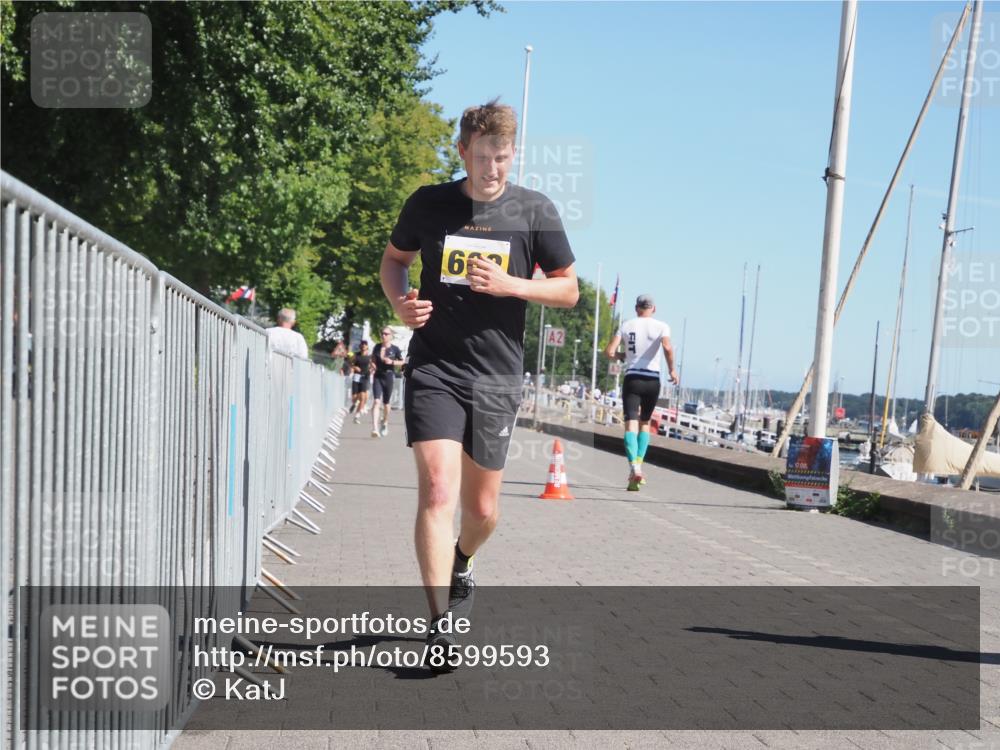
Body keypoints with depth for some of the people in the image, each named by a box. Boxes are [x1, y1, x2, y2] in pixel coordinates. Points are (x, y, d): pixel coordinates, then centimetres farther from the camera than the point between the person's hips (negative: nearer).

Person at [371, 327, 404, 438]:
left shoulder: (395, 349, -2)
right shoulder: (377, 347, 5)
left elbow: (402, 362, 5)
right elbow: (373, 359, 21)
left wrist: (392, 362, -12)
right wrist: (373, 364, 0)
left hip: (389, 376, -1)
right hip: (378, 376, 1)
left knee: (386, 403, 12)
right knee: (376, 401, -14)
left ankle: (385, 424, 38)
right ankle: (375, 428, -23)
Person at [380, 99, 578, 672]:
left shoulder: (535, 211, 0)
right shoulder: (429, 203, 1)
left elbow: (569, 290, 5)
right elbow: (395, 257, 17)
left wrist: (508, 285, -13)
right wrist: (399, 300, -4)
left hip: (497, 377, 1)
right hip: (434, 370, -1)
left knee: (482, 509, 11)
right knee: (437, 490, -17)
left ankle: (461, 564, 46)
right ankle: (440, 625, -13)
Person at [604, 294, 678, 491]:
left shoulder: (626, 326, 6)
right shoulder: (661, 326, 2)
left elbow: (609, 351, -1)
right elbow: (667, 348, -17)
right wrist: (672, 369, -4)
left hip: (632, 378, -1)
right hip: (652, 380, 1)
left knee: (631, 424, -9)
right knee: (644, 423, 19)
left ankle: (634, 467, -28)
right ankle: (639, 464, 13)